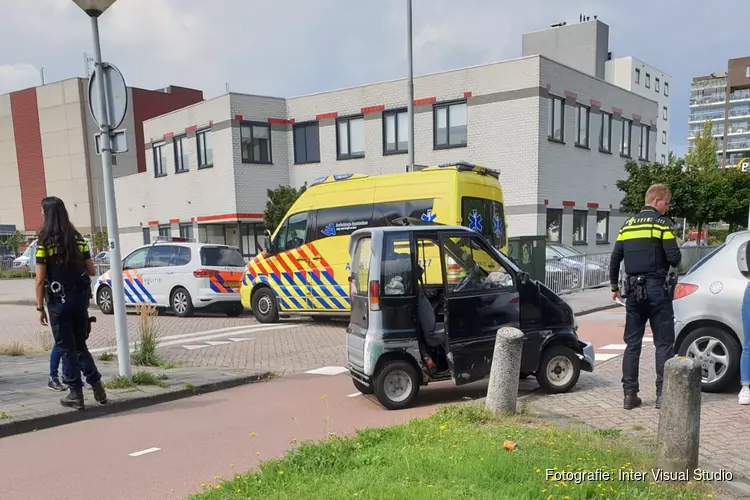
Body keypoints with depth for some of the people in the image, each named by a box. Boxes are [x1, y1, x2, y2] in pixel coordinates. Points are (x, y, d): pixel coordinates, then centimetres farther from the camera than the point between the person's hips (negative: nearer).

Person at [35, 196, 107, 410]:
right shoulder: (78, 238, 5)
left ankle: (76, 394, 10)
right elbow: (92, 271, 6)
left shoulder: (44, 242, -9)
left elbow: (40, 279, -10)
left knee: (66, 348, 5)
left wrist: (40, 307, -4)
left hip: (59, 301, -4)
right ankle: (97, 387, 14)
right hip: (80, 298, 5)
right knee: (80, 345, 17)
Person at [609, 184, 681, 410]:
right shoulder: (661, 223, -5)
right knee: (664, 344, 4)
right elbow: (674, 257, -12)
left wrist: (614, 287, 20)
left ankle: (629, 394, 9)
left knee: (632, 343, 8)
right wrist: (675, 258, 11)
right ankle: (663, 394, 5)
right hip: (657, 289, -5)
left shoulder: (628, 225, 12)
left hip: (633, 291, 5)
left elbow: (615, 258, 12)